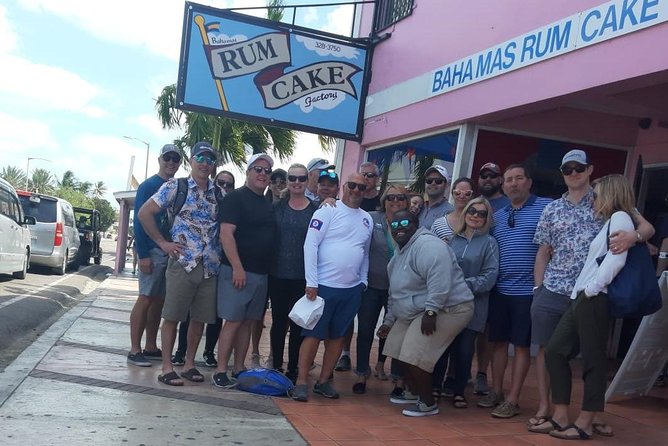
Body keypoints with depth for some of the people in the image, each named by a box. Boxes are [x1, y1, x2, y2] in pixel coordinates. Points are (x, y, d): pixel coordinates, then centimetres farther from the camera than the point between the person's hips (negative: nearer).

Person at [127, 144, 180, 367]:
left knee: (159, 300, 10)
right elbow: (140, 220, -11)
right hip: (152, 251, -6)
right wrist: (142, 254, -18)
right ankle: (134, 350, -1)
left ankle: (151, 347, 18)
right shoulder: (148, 186, -5)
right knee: (146, 299, -6)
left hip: (171, 251, 6)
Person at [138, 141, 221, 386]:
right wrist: (162, 242, -4)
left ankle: (189, 364, 23)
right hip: (182, 263, -4)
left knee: (199, 318, 10)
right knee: (172, 316, 1)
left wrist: (222, 251, 4)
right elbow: (145, 213, -3)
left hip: (211, 266, 4)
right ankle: (167, 367, 10)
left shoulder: (219, 193, 10)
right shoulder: (175, 187, -1)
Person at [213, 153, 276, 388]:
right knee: (233, 321, -6)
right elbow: (226, 234, -15)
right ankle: (220, 371, 2)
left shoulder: (268, 204, 16)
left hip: (261, 273, 7)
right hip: (238, 271, -7)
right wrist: (237, 267, -21)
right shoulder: (235, 198, -6)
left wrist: (268, 268, 13)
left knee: (247, 322, 10)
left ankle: (239, 370, 17)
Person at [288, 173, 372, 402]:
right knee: (314, 334, -1)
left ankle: (324, 381, 21)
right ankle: (301, 382, 7)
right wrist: (311, 282, -15)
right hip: (324, 285, -5)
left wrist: (364, 281, 7)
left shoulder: (367, 219, 11)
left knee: (337, 336, 11)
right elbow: (310, 245, -11)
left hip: (352, 289, 5)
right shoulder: (327, 212, -6)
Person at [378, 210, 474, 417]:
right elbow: (397, 291, 23)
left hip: (447, 309, -10)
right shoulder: (401, 252, 15)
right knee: (401, 350, 12)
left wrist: (430, 312, -33)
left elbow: (439, 281, -32)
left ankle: (428, 403, 3)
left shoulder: (426, 245, -19)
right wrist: (389, 321, 23)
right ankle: (412, 392, 32)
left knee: (415, 356, -14)